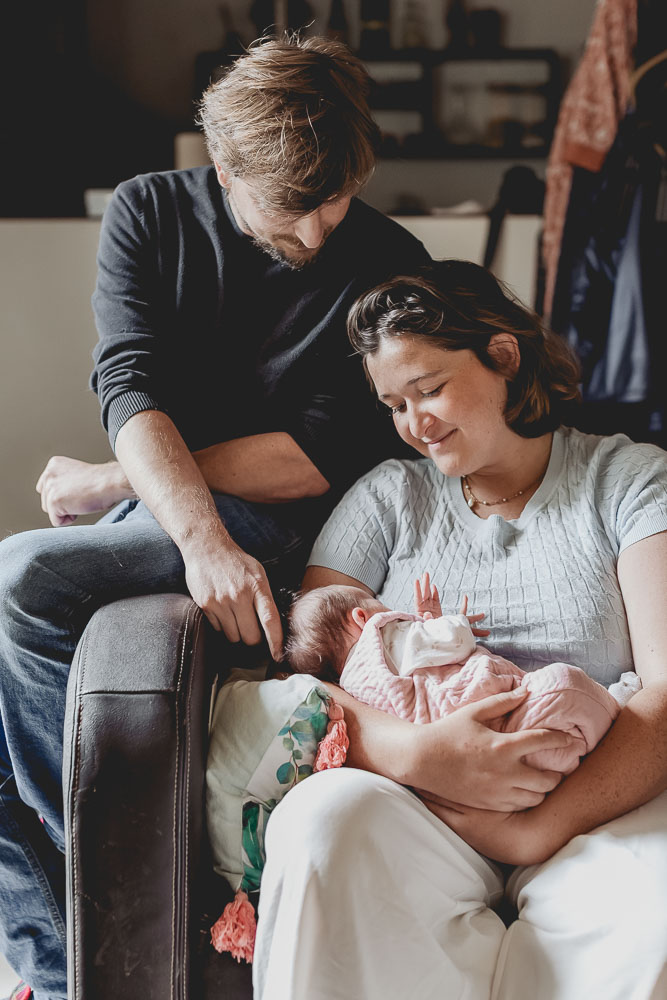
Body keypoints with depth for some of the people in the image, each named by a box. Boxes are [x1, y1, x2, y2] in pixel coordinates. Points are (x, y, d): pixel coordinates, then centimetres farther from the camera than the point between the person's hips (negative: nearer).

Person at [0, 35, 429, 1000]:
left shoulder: (386, 264, -4)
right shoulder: (147, 213, 3)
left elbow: (319, 459, -10)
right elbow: (133, 393, -10)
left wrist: (110, 483, -8)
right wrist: (202, 537, -29)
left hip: (269, 527, -5)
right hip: (149, 516, 5)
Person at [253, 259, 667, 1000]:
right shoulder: (387, 496, 16)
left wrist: (543, 828, -18)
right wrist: (418, 755, -18)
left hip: (595, 810, -1)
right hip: (413, 802, 2)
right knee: (322, 818, -32)